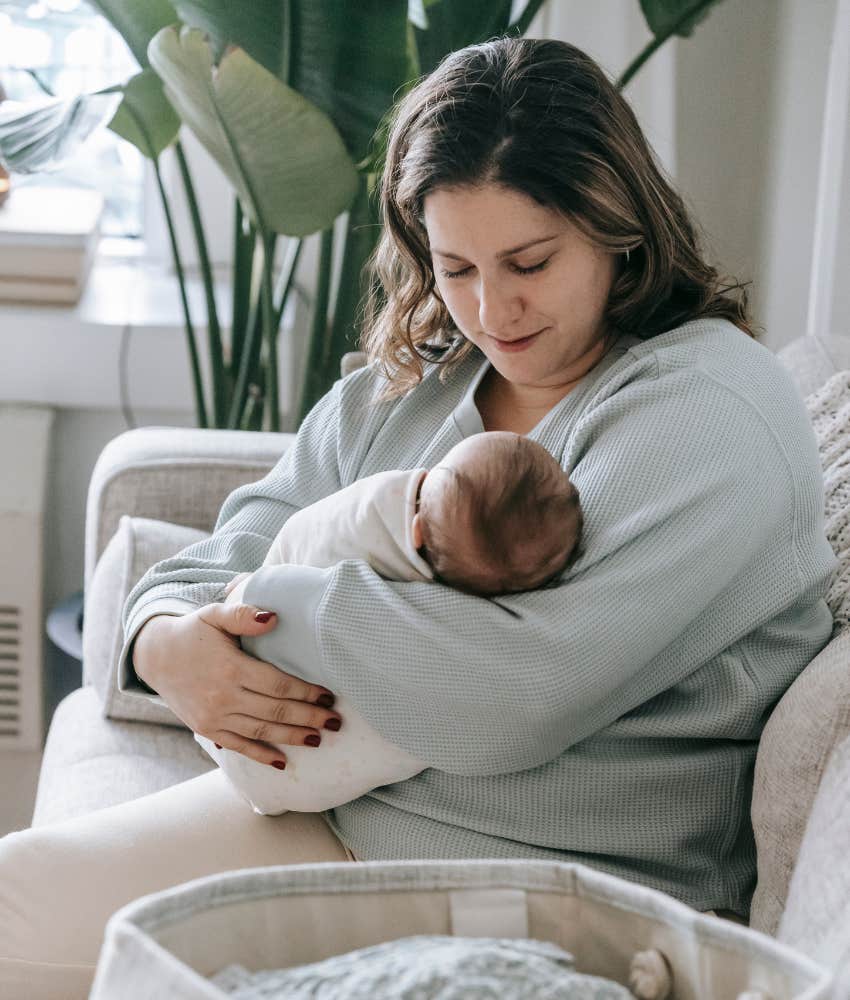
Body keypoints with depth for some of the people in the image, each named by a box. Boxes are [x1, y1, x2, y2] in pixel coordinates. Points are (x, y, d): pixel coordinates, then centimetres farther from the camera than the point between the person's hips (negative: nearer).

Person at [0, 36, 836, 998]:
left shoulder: (711, 409, -14)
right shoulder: (403, 384, 11)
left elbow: (521, 693, -26)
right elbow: (236, 548, 14)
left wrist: (263, 607, -15)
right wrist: (168, 640, -12)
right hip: (330, 807, 7)